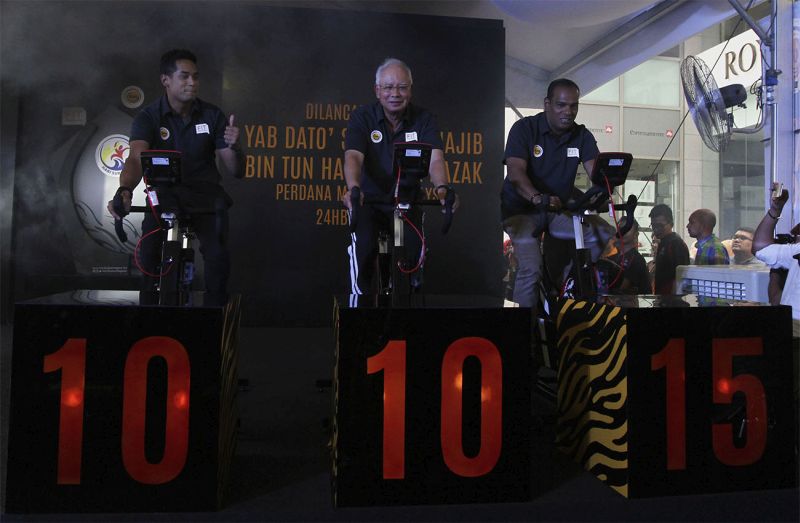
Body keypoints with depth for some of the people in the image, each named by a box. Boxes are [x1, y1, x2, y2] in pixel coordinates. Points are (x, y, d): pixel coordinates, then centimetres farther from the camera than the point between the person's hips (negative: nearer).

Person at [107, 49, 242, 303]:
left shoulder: (212, 115, -2)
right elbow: (136, 159, -23)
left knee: (218, 255, -24)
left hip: (205, 196, 1)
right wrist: (125, 191, -45)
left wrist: (232, 146, -25)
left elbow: (234, 171, -2)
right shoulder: (148, 117, -6)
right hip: (164, 196, 0)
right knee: (149, 257, -26)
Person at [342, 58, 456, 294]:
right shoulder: (362, 117, -6)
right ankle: (360, 294, -2)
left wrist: (442, 188, -42)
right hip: (369, 201, -1)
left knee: (414, 248, -23)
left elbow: (435, 159, -19)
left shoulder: (424, 119, -3)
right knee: (364, 247, -27)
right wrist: (354, 189, -44)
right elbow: (353, 157, -22)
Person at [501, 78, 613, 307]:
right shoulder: (524, 128, -8)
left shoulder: (582, 135, 4)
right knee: (530, 269, -25)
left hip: (561, 209, 5)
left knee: (607, 236, -15)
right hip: (522, 209, -4)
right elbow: (515, 172, -23)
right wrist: (537, 197, -43)